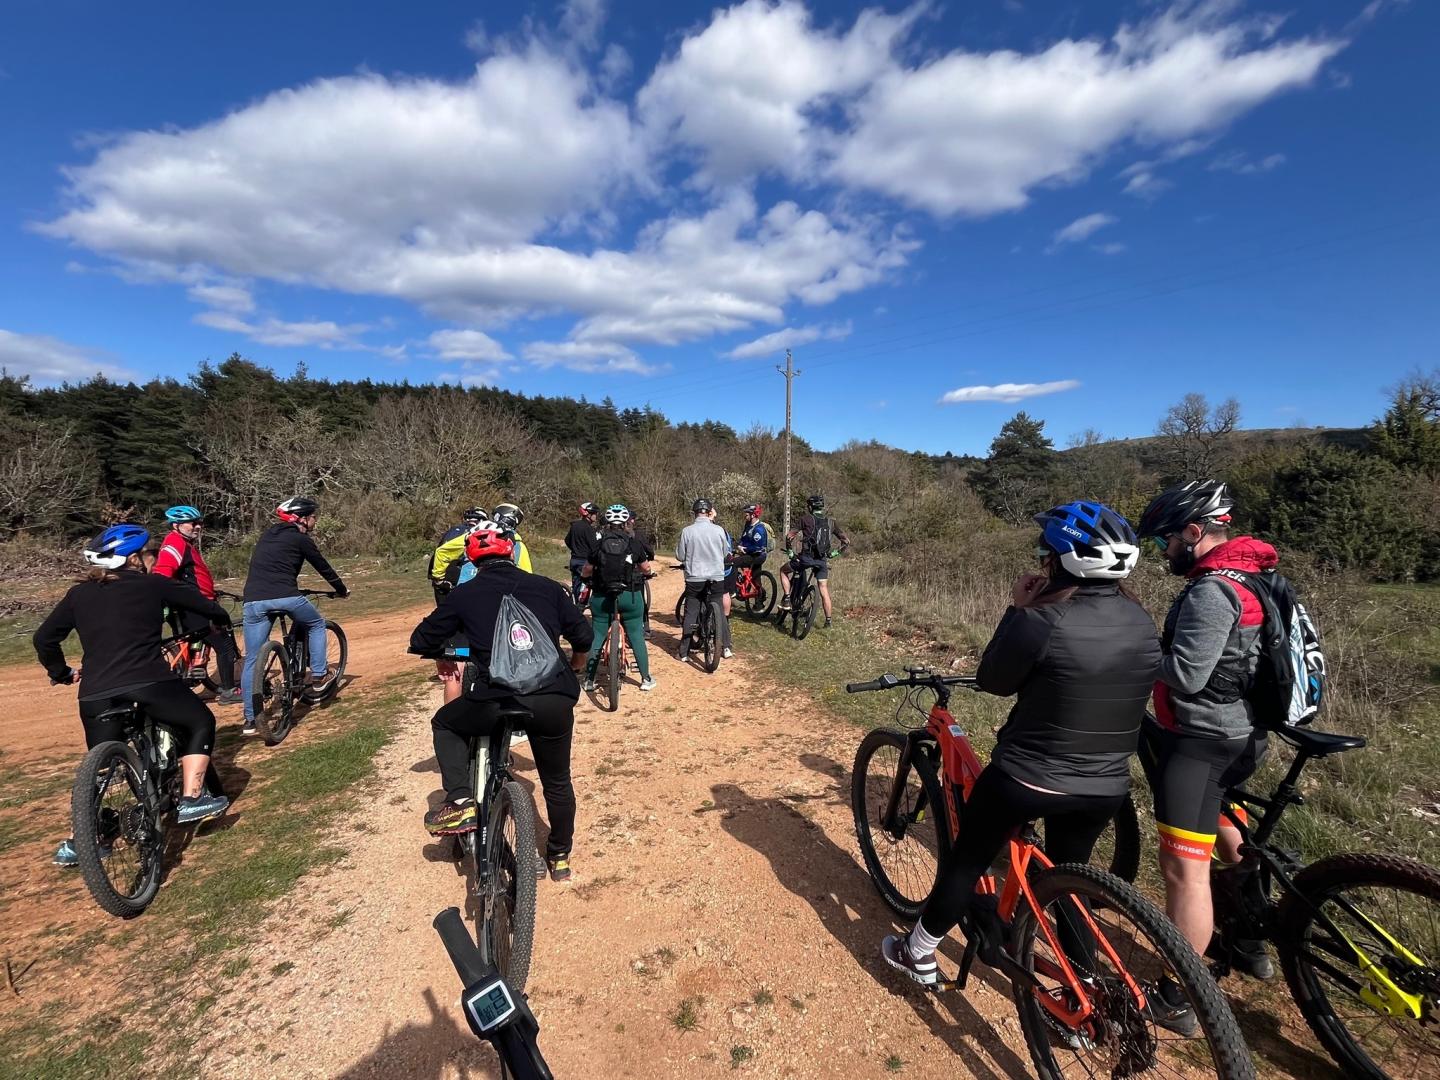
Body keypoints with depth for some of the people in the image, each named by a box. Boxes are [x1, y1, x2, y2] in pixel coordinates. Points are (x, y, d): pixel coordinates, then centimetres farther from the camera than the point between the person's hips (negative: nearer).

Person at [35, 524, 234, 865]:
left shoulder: (79, 593, 16)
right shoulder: (153, 584, 5)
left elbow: (44, 639, 18)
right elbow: (203, 604, 14)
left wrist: (61, 673, 34)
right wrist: (222, 619, 36)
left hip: (96, 694, 5)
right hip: (149, 683, -5)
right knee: (200, 721, 16)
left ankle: (76, 842, 22)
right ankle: (191, 800, 8)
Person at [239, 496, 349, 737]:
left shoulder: (266, 536, 24)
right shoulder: (300, 538, 4)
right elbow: (323, 567, 11)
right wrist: (342, 590, 26)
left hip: (253, 601, 6)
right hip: (284, 597, -6)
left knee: (252, 660, 10)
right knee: (317, 625, 23)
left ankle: (250, 719, 13)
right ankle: (319, 678, 20)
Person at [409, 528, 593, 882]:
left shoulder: (464, 594, 10)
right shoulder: (546, 586, 13)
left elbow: (421, 642, 18)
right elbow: (584, 635, 13)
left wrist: (439, 652, 41)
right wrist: (577, 661, 35)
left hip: (493, 701, -2)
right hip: (554, 700, 2)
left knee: (445, 724, 31)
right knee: (557, 781, 26)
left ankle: (461, 803, 18)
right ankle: (560, 856, 42)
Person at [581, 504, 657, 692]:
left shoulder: (599, 542, -1)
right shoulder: (634, 541, -2)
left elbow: (587, 570, 3)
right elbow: (646, 569, 6)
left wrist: (587, 574, 26)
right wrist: (645, 570, 29)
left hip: (601, 596, 1)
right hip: (630, 595, -1)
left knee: (597, 637, 11)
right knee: (636, 637, 9)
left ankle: (589, 680, 18)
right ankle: (646, 679, 15)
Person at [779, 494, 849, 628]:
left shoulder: (806, 519, -2)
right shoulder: (830, 523, 10)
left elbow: (790, 537, -7)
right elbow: (846, 541, 11)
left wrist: (790, 551, 8)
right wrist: (834, 553, 21)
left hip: (806, 557, -4)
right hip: (822, 561, 4)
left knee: (783, 571, 19)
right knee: (824, 590, 13)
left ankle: (786, 599, 9)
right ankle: (828, 620, 14)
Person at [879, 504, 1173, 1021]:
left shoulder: (1042, 619, -24)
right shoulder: (1142, 623, -3)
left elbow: (993, 681, -9)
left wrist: (1018, 610, -5)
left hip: (1028, 778, -5)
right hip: (1106, 787, 5)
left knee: (966, 861, 16)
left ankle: (919, 955, 35)